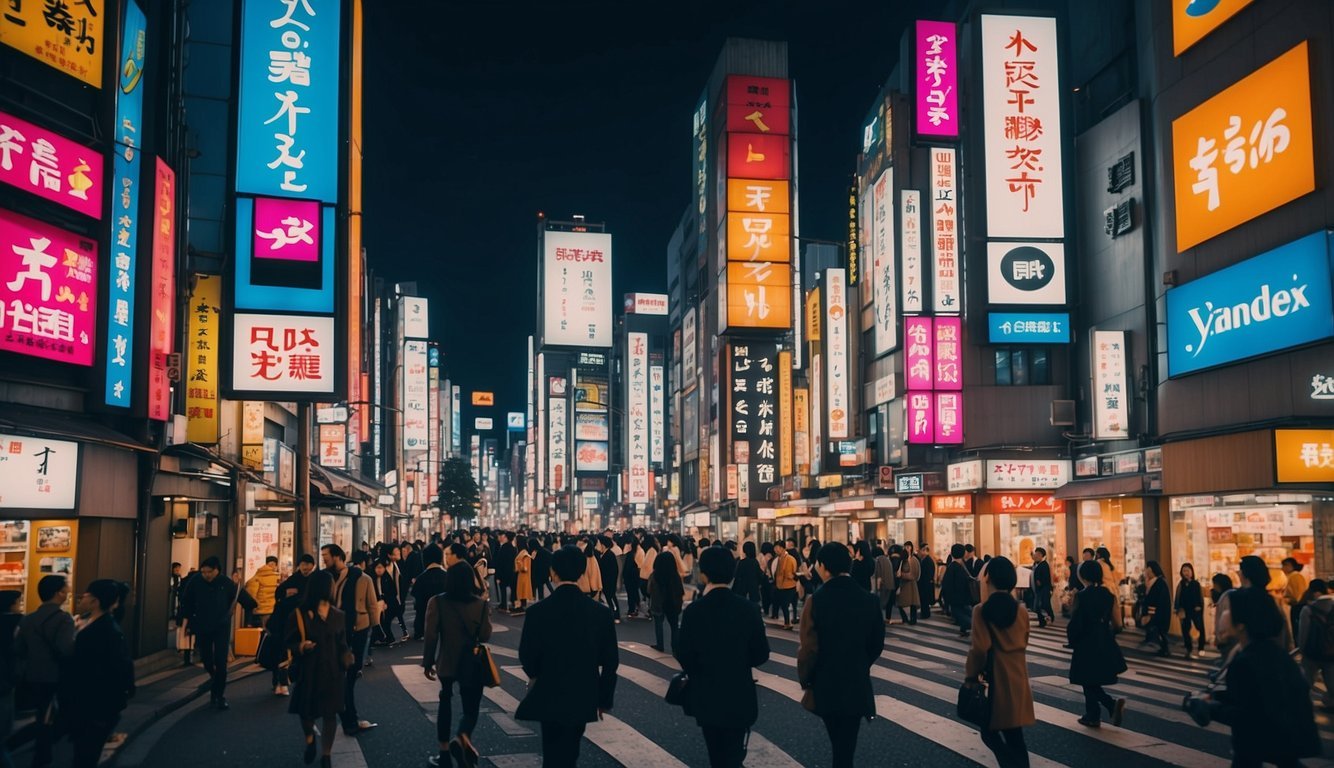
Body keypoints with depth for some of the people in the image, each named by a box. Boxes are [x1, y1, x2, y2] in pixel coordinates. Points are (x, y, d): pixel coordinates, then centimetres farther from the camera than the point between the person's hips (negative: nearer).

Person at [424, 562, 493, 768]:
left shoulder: (437, 602, -11)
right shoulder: (481, 604, -11)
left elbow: (431, 635, -10)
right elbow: (485, 636, -7)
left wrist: (428, 662, 1)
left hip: (446, 663, 1)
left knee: (445, 703, 23)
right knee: (470, 708, 8)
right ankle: (461, 738, -24)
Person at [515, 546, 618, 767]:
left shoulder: (538, 611, -15)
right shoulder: (601, 612, -8)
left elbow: (527, 657, -7)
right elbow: (610, 662, -3)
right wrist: (604, 699, 9)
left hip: (550, 696, -2)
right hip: (584, 696, 2)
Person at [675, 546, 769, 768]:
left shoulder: (694, 611, -16)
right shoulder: (749, 608, -11)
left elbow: (684, 657, -13)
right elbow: (761, 654, -6)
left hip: (706, 698, 0)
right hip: (739, 697, 1)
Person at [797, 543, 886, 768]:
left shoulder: (816, 600, -17)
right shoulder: (868, 599, -5)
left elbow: (809, 649, -17)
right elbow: (877, 644, 5)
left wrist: (805, 680, 0)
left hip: (825, 686, -1)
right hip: (858, 686, 2)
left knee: (839, 745, 20)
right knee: (846, 747, 11)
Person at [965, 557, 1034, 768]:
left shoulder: (982, 610, -14)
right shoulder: (1022, 611, 1)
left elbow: (980, 648, -19)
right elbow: (1023, 644, 10)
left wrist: (972, 673, -4)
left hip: (994, 679, -5)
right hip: (1017, 679, 5)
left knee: (990, 732, 10)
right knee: (1014, 736, 13)